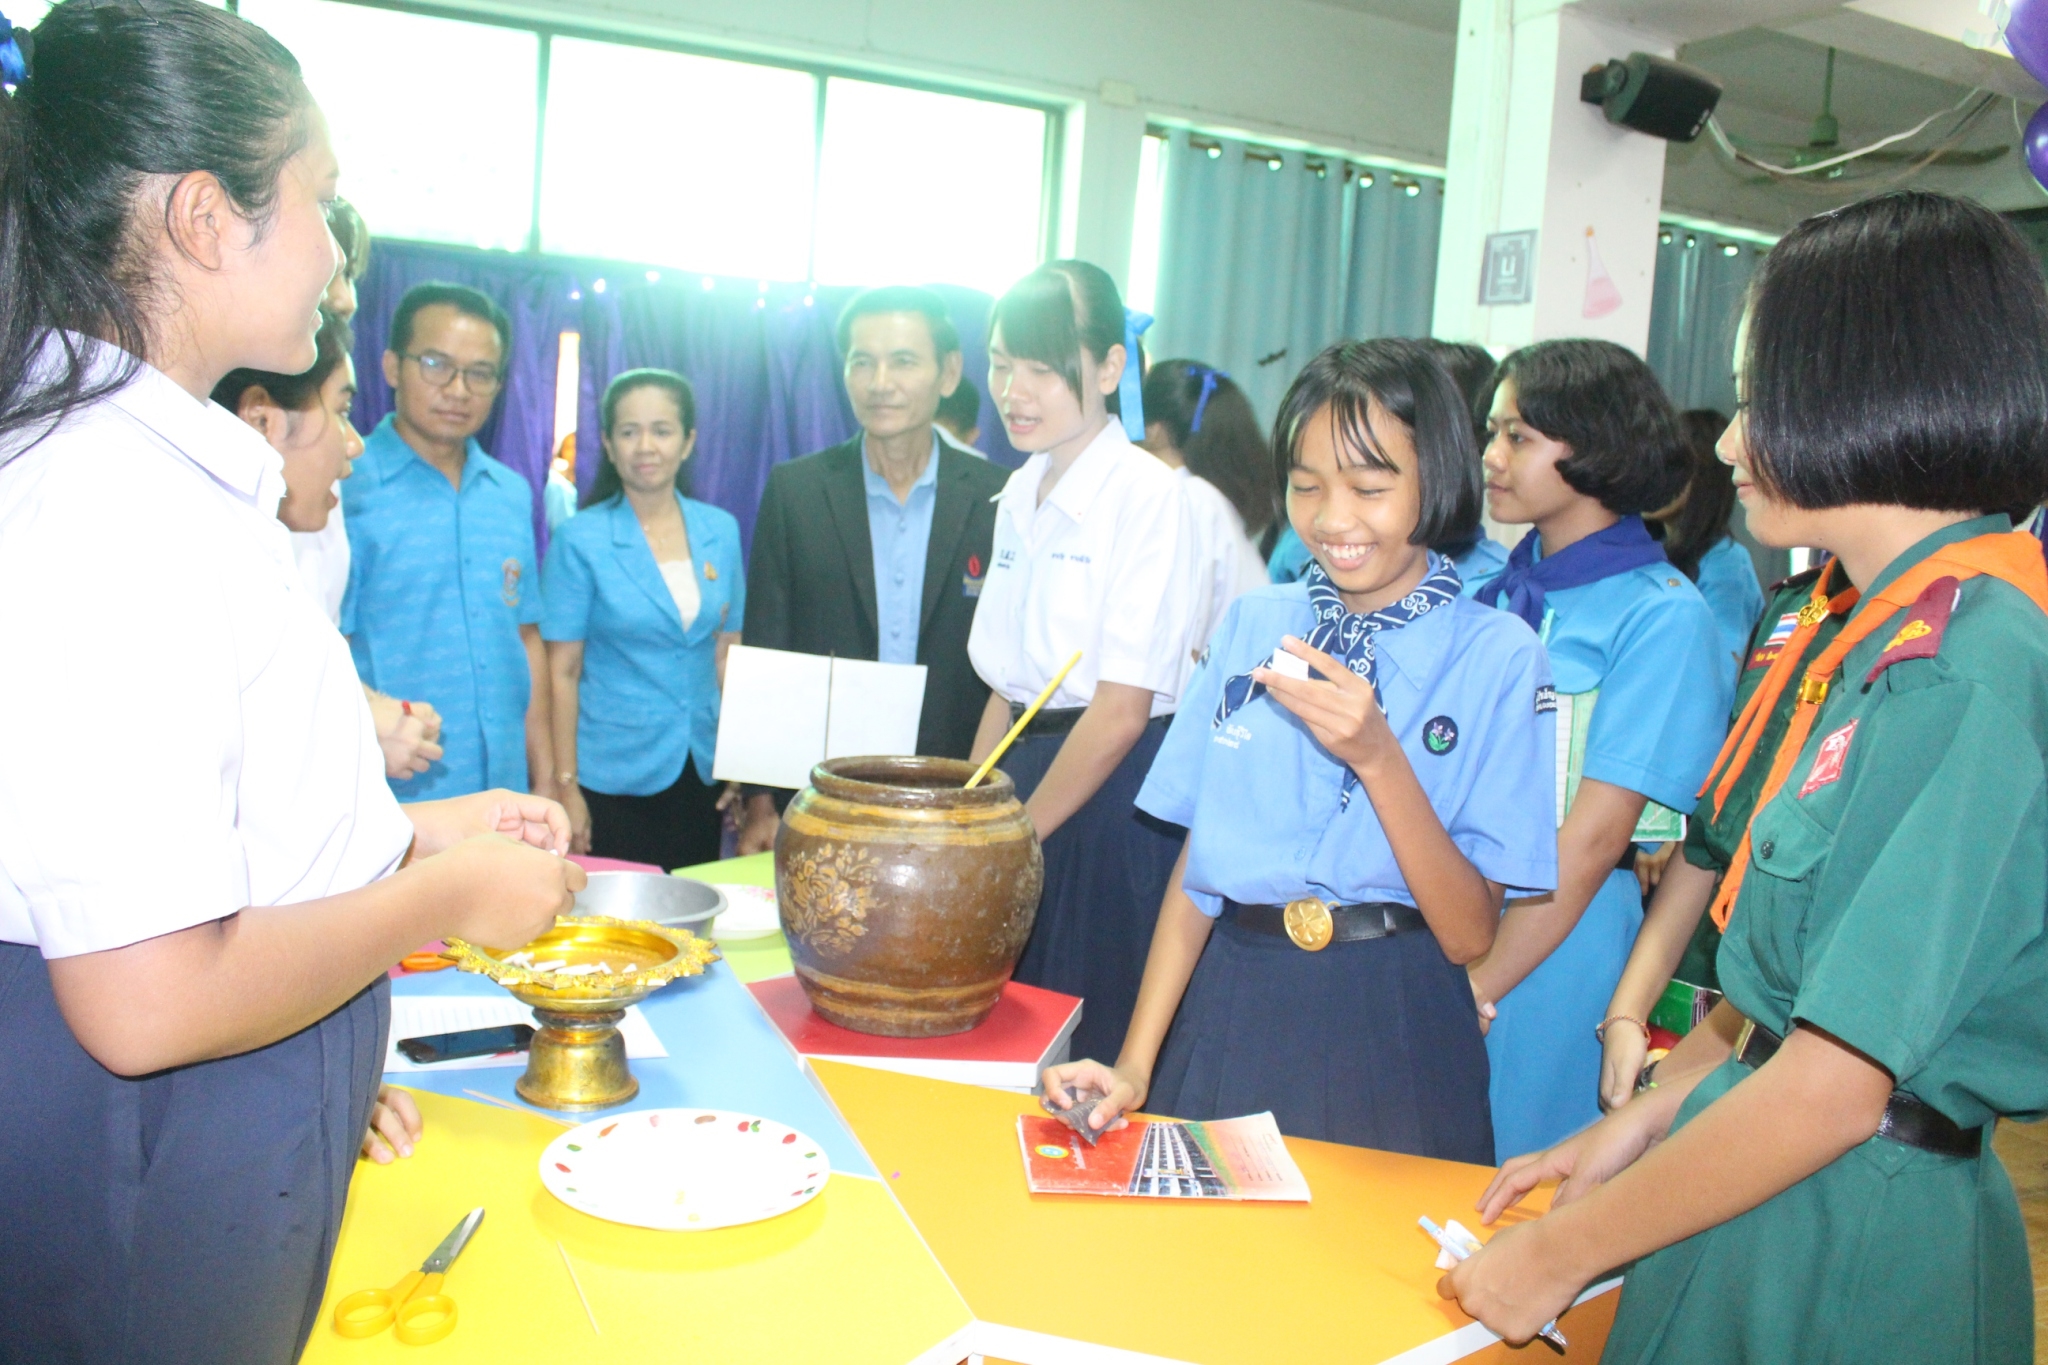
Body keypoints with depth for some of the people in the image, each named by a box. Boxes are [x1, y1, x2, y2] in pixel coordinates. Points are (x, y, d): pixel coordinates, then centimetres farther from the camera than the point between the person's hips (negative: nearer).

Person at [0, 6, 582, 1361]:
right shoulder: (115, 508, -26)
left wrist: (407, 830, 8)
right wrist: (441, 896, -16)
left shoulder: (150, 462, 6)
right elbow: (147, 1002, -28)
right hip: (151, 1158, -9)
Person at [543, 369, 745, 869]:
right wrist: (566, 787, -8)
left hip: (701, 774, 4)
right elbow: (562, 672, -5)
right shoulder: (580, 539, -6)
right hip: (613, 782, -3)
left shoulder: (721, 531, 5)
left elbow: (727, 656, 9)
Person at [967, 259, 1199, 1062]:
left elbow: (1122, 710, -16)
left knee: (1092, 1048, 3)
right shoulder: (1019, 495, 11)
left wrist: (1016, 837, -10)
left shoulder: (1146, 494, -12)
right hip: (1030, 768, 7)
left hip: (1113, 796, -7)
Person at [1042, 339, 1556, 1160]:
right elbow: (1194, 864, 4)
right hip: (1228, 1013, 3)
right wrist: (1135, 1064, -3)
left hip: (1392, 1039, -2)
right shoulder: (1252, 624, 4)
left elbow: (1469, 933, -10)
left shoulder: (1498, 658, -6)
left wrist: (1376, 757, -22)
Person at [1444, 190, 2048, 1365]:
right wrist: (1640, 1123, 8)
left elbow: (1836, 1085, -24)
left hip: (1851, 1240, -8)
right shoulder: (1893, 639, 8)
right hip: (1765, 1189, 8)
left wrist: (1559, 1255, -15)